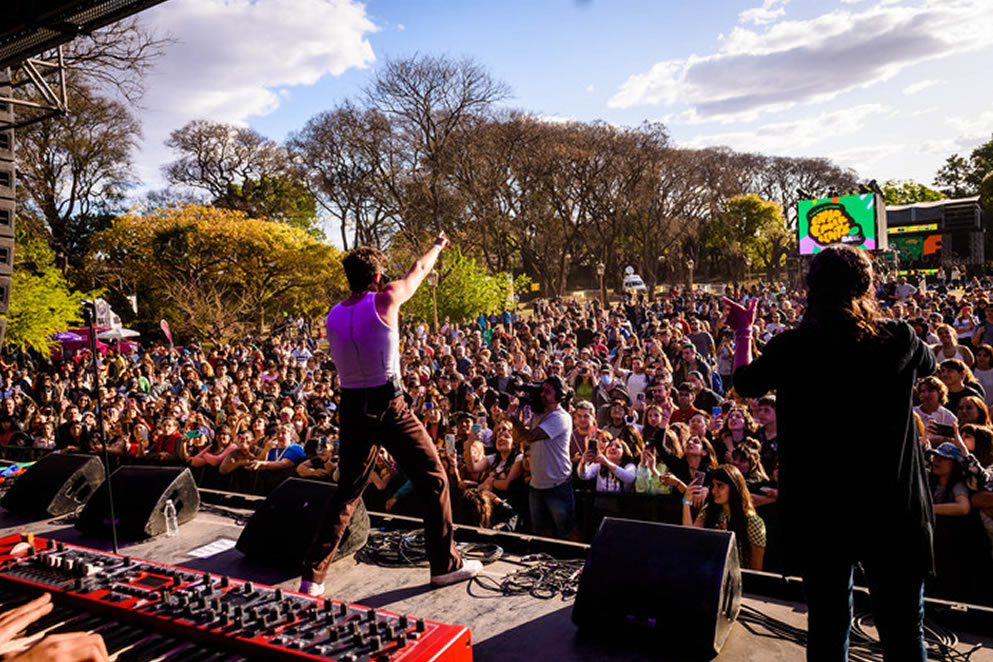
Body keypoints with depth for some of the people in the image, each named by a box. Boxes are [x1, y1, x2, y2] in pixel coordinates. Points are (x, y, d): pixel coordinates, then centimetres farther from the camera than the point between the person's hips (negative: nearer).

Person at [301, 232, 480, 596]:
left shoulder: (334, 316, 5)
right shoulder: (384, 300, -8)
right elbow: (419, 270, 9)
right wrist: (437, 245, 29)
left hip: (352, 408, 6)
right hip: (389, 406, -5)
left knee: (347, 491, 16)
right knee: (433, 479, 9)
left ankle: (313, 575, 17)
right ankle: (445, 564, 16)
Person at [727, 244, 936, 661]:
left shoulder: (790, 347, -11)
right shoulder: (898, 338, -8)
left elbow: (745, 384, 9)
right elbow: (928, 365, 17)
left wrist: (743, 333, 24)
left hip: (819, 508, 0)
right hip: (893, 507, 0)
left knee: (827, 621, 15)